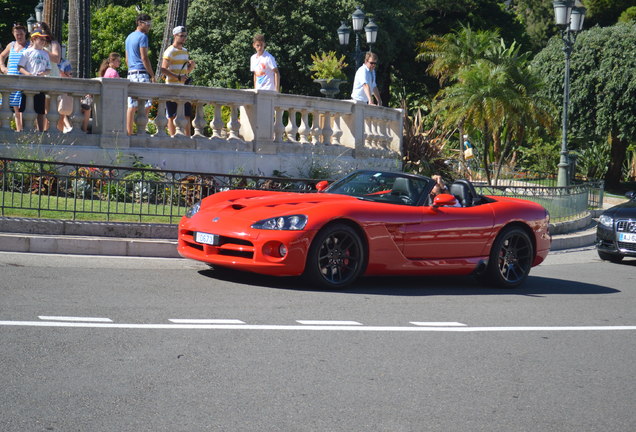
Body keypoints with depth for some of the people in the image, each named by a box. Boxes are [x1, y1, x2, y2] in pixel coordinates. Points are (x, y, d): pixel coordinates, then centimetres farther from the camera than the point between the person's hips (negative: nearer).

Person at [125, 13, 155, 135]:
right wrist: (152, 75, -11)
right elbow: (144, 58, -14)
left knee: (131, 106, 6)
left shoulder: (129, 37, 19)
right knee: (146, 105, -8)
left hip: (131, 73, 9)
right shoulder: (142, 36, -8)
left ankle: (129, 132, 5)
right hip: (141, 73, -9)